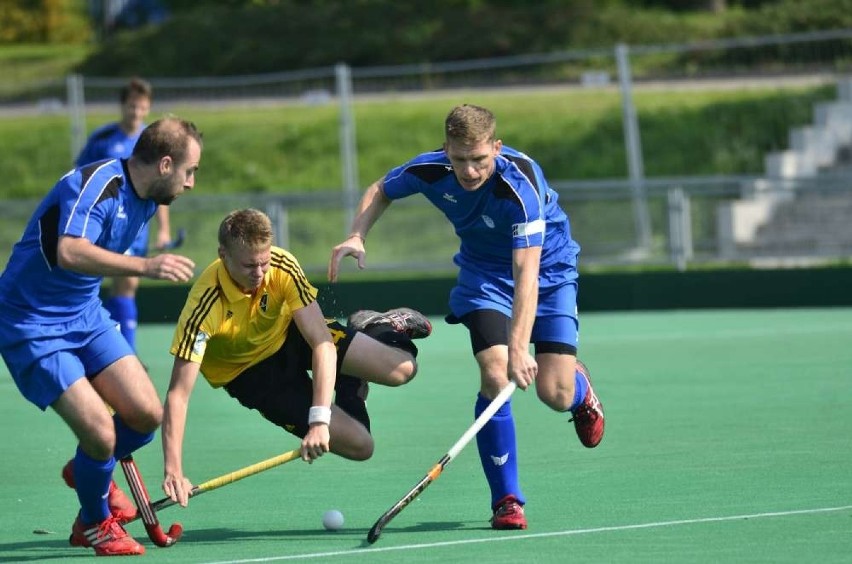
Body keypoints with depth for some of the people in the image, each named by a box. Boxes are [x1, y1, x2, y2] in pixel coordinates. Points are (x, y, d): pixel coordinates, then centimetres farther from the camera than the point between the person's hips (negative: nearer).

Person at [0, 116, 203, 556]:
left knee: (146, 414, -4)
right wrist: (145, 266, -50)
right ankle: (95, 525, 12)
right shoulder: (97, 184, -24)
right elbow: (69, 254, -42)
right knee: (100, 432, -17)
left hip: (85, 315, 9)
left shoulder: (144, 199, 5)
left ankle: (89, 472, 28)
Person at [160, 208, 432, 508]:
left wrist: (319, 420, -43)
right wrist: (173, 471, -49)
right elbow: (178, 394, -38)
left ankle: (372, 327, 20)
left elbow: (322, 342, -31)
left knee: (401, 368, -14)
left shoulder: (283, 267, -28)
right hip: (251, 372, -2)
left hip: (291, 333, 2)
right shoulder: (205, 306, -36)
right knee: (359, 444, -14)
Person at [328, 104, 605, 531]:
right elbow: (380, 190, 2)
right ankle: (506, 500, -9)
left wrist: (519, 345, -51)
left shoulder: (521, 184, -37)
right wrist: (356, 237, -17)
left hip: (547, 271, -3)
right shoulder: (429, 170, -22)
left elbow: (526, 272, -42)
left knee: (555, 394, -12)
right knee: (494, 375, -21)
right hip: (484, 273, 3)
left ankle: (580, 389, 30)